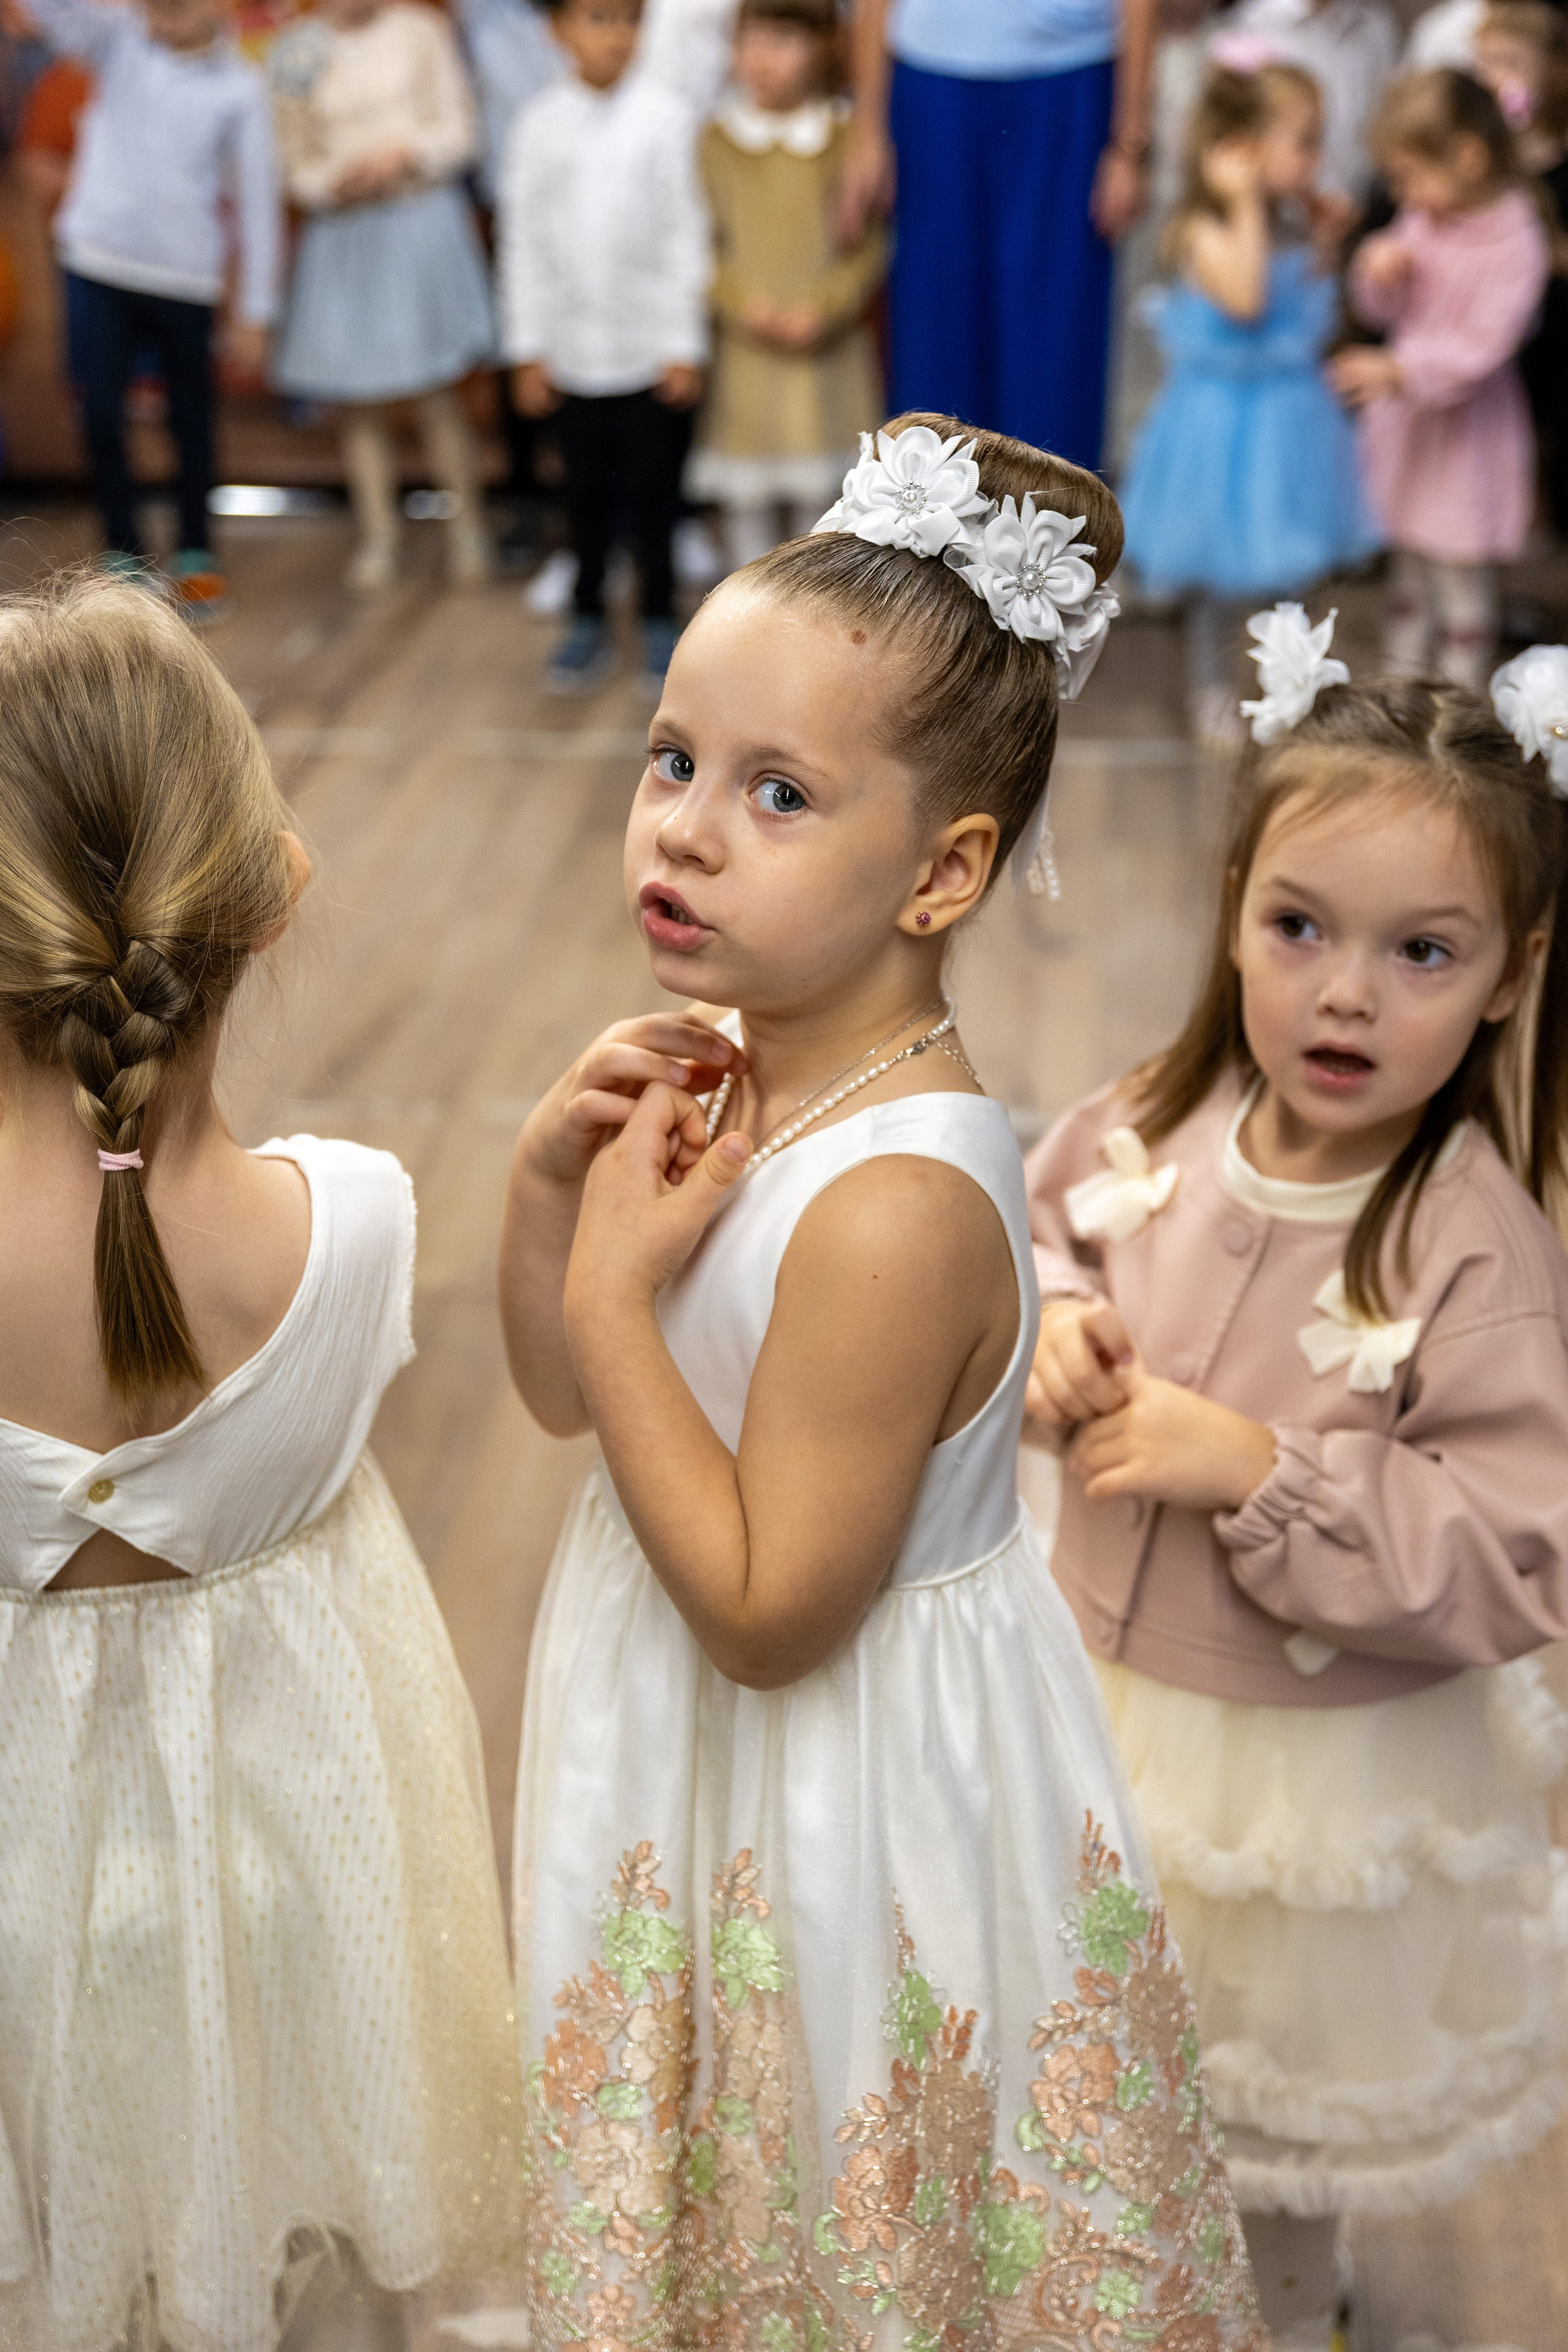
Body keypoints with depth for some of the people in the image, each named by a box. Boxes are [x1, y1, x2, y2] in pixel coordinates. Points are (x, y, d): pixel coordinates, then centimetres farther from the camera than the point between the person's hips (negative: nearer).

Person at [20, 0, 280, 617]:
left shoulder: (240, 88, -2)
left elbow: (258, 200, 0)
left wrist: (255, 312, -1)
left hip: (187, 274, -1)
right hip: (96, 262, 1)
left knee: (191, 416, 11)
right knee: (100, 411, 0)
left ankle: (195, 552, 27)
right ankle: (122, 553, 15)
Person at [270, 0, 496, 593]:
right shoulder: (297, 52, 4)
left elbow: (460, 131, 2)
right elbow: (298, 169, 7)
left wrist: (404, 154, -16)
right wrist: (335, 182, -15)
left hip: (422, 217, -2)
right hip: (341, 233, 2)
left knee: (435, 394, -2)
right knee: (358, 402, 3)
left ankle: (467, 531, 12)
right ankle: (376, 538, 14)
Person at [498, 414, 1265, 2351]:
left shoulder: (895, 1212, -33)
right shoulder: (737, 1067, -7)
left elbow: (767, 1609, -27)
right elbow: (561, 1395, 4)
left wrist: (618, 1282, -26)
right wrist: (548, 1182, -14)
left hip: (837, 1777, -8)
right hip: (698, 1754, 8)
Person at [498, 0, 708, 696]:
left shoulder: (664, 116, -6)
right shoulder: (538, 124, 0)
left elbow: (686, 233, -4)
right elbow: (523, 239, 5)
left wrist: (686, 345, -4)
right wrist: (528, 349, 4)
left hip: (652, 346, -2)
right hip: (573, 348, 2)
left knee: (653, 491, 5)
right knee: (587, 494, 10)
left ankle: (660, 622, 19)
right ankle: (588, 621, 24)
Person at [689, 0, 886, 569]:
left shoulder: (847, 139, -2)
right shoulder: (716, 142, -1)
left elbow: (871, 244, -3)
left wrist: (823, 310, -16)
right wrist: (745, 306, -17)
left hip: (827, 351, 0)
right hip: (743, 350, 0)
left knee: (819, 486, 8)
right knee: (745, 490, 6)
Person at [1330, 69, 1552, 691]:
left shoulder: (1517, 244, -23)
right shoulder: (1421, 218, -1)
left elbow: (1482, 345, -28)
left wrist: (1399, 370, -39)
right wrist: (1379, 271, -14)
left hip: (1465, 435, -7)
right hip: (1406, 426, 7)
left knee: (1461, 584, 3)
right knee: (1409, 570, 21)